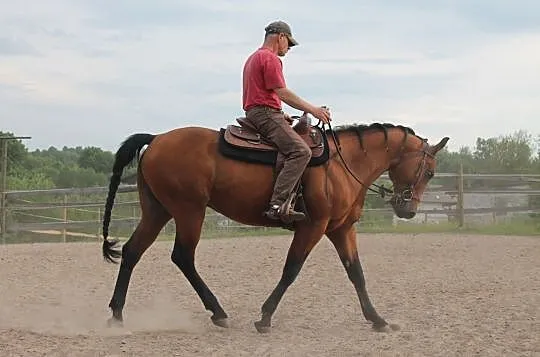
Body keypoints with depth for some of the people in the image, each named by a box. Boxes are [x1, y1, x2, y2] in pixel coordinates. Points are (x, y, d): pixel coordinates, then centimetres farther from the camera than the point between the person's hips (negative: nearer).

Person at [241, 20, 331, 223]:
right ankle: (277, 204, -37)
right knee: (301, 151, -24)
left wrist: (281, 116, 21)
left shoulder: (254, 58, 26)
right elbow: (282, 93, -13)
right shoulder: (270, 58, -7)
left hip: (254, 113, 11)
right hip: (265, 114, -11)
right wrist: (313, 110, -9)